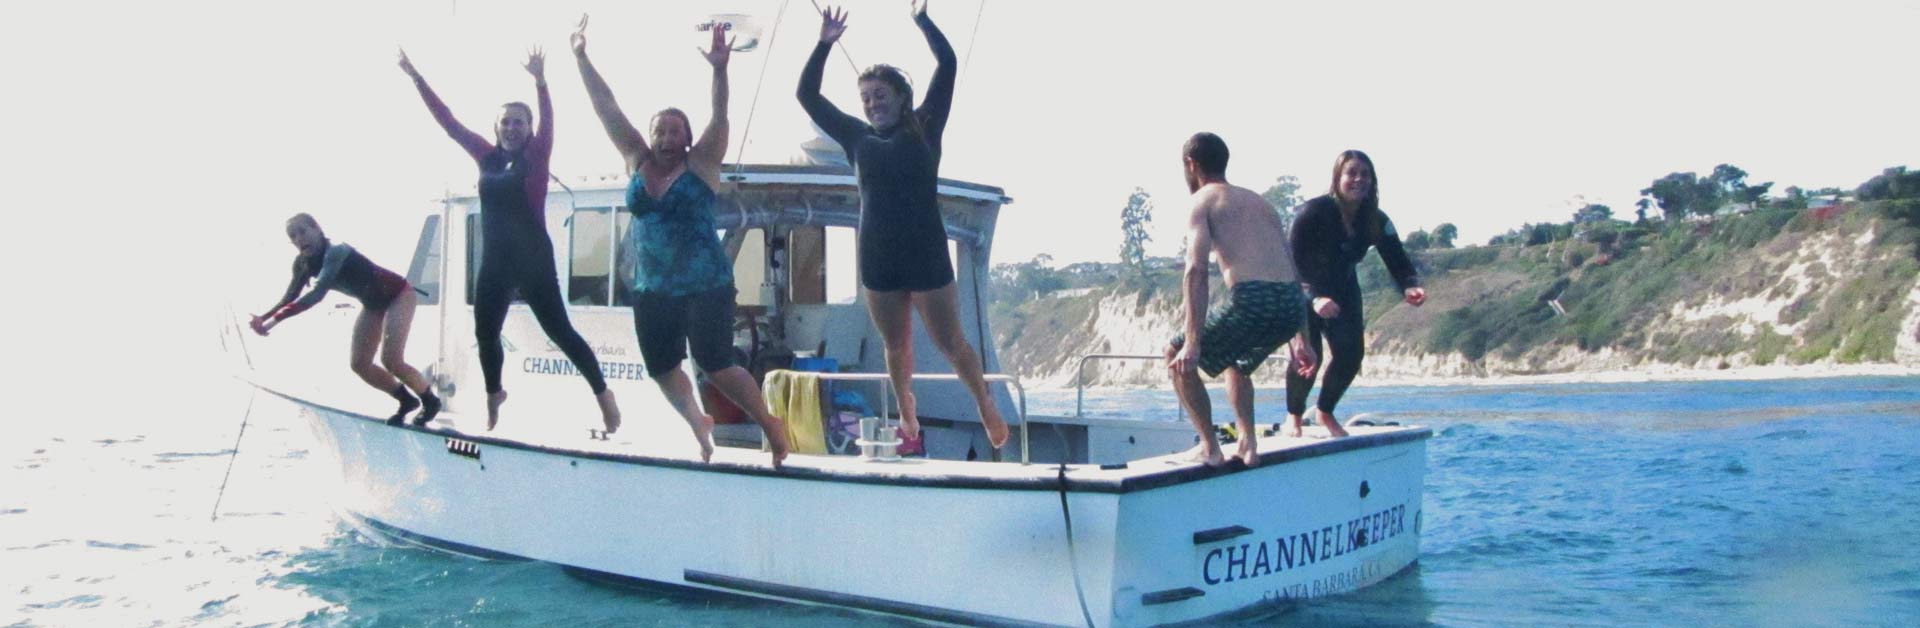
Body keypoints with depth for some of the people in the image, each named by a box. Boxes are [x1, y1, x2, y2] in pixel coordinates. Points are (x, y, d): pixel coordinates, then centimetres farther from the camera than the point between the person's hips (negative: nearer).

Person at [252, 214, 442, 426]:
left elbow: (317, 294, -42)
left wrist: (276, 319, -47)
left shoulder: (335, 252, -32)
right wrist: (264, 317, -20)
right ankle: (407, 400, 19)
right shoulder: (304, 263, -7)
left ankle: (431, 401, 5)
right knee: (359, 364, 0)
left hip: (398, 295, -8)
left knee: (391, 360, -19)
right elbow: (290, 297, -2)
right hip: (374, 303, 8)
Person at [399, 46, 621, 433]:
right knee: (485, 332, 13)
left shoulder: (536, 157, -5)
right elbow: (448, 122, 9)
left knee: (558, 330, -5)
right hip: (494, 259, 5)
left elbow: (548, 121, -22)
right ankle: (494, 395, 36)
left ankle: (602, 393, 5)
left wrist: (540, 81, -39)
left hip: (534, 259, -5)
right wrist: (416, 78, 7)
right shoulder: (487, 157, 7)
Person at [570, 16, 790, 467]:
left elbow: (719, 118, -18)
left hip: (705, 286, -5)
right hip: (652, 290, 5)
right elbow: (606, 108, 4)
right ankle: (698, 424, 38)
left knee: (716, 367, -9)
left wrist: (719, 69, -33)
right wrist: (581, 58, 2)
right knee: (662, 371, 11)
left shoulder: (701, 164, -5)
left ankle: (769, 424, 12)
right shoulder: (637, 161, 5)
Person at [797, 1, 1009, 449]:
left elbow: (947, 65, -5)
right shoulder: (858, 139, 7)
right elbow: (807, 95, 10)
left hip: (927, 257, -3)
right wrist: (825, 43, 4)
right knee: (896, 346, 13)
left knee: (950, 343, 4)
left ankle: (986, 405, 22)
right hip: (877, 261, 3)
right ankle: (907, 416, 29)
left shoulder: (924, 130, 1)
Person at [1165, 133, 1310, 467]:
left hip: (1252, 299, -7)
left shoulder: (1203, 200, 8)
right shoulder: (1259, 201, 28)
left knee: (1177, 357, 16)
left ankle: (1210, 447, 8)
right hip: (1292, 304, 7)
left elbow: (1196, 270, -7)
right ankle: (1248, 443, 21)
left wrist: (1193, 343, -13)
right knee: (1237, 362, 35)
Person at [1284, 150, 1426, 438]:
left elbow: (1398, 262, -17)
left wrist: (1410, 286, -40)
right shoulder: (1313, 212, -29)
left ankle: (1326, 413, 19)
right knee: (1307, 354, -17)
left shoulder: (1377, 221, -13)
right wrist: (1314, 298, -49)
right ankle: (1293, 417, 7)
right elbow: (1291, 262, -33)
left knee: (1352, 352, -6)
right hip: (1303, 292, -5)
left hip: (1343, 291, 5)